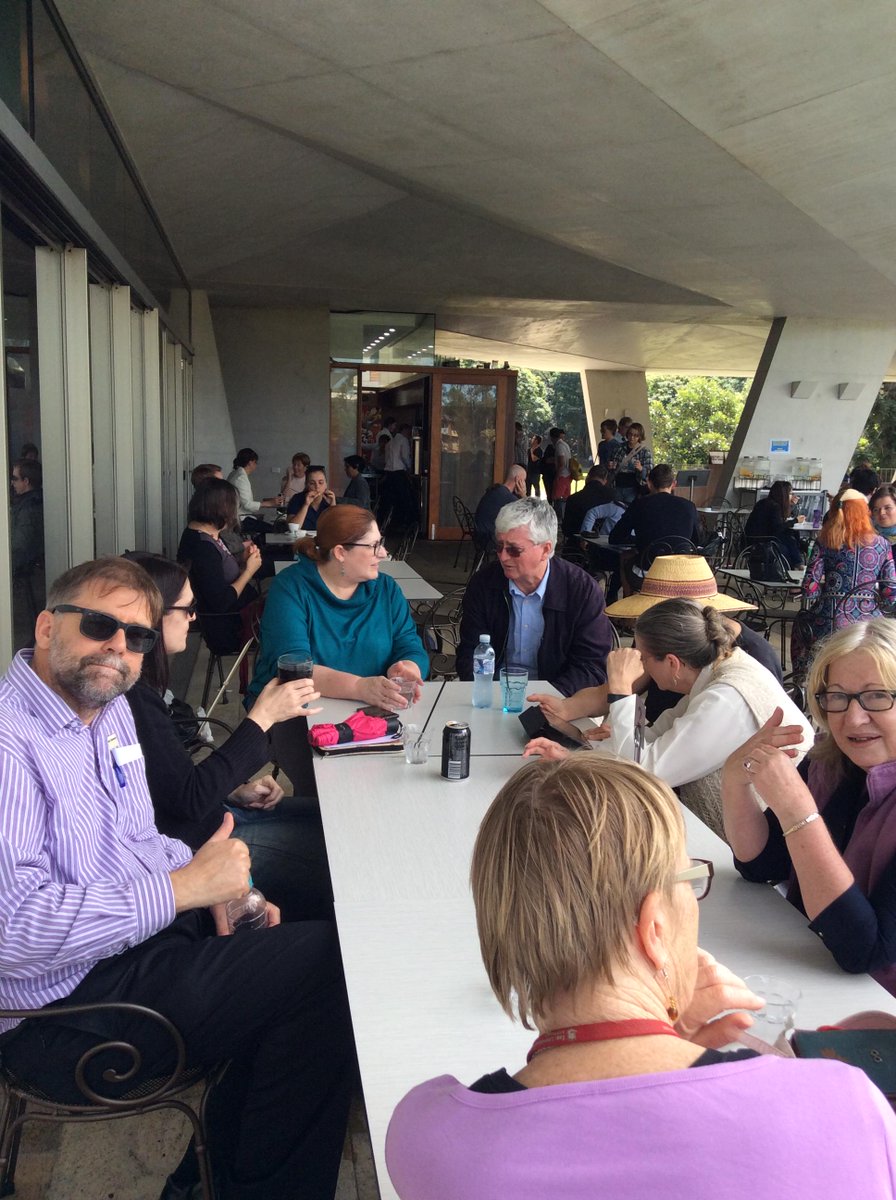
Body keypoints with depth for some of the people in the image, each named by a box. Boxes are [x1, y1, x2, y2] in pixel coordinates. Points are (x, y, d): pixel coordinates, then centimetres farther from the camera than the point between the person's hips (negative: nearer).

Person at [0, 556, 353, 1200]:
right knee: (325, 959, -15)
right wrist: (184, 887, -24)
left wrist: (220, 888, 0)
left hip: (152, 931, 10)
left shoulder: (111, 711, 8)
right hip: (69, 1009, -9)